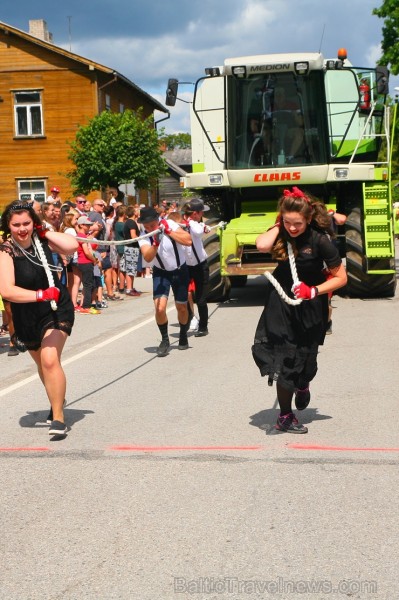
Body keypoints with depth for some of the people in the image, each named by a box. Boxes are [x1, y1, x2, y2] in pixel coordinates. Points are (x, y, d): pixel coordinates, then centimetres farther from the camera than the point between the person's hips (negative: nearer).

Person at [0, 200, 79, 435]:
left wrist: (45, 231, -21)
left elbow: (72, 245, -25)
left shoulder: (42, 240, -9)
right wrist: (40, 295, -41)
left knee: (50, 360, -20)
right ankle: (58, 399, 48)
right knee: (42, 363, 20)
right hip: (27, 317, 1)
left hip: (57, 310, -1)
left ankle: (58, 417, -9)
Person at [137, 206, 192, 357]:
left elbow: (188, 241, -24)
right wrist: (156, 243, -46)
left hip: (180, 271, 0)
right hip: (161, 273, 0)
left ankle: (183, 336, 36)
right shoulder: (144, 237, -15)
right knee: (159, 308, -17)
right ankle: (165, 340, 5)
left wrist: (169, 231, -27)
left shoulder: (170, 225, -15)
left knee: (181, 307, 9)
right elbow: (147, 257, -31)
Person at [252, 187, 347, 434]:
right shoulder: (281, 233, -7)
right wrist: (278, 225, -18)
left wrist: (314, 291, -24)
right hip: (281, 305, 2)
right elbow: (262, 245, -30)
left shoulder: (320, 240, -17)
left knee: (304, 359, 9)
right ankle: (285, 417, 6)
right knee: (283, 362, -4)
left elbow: (341, 277, -13)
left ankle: (303, 386, 46)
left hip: (310, 308, -2)